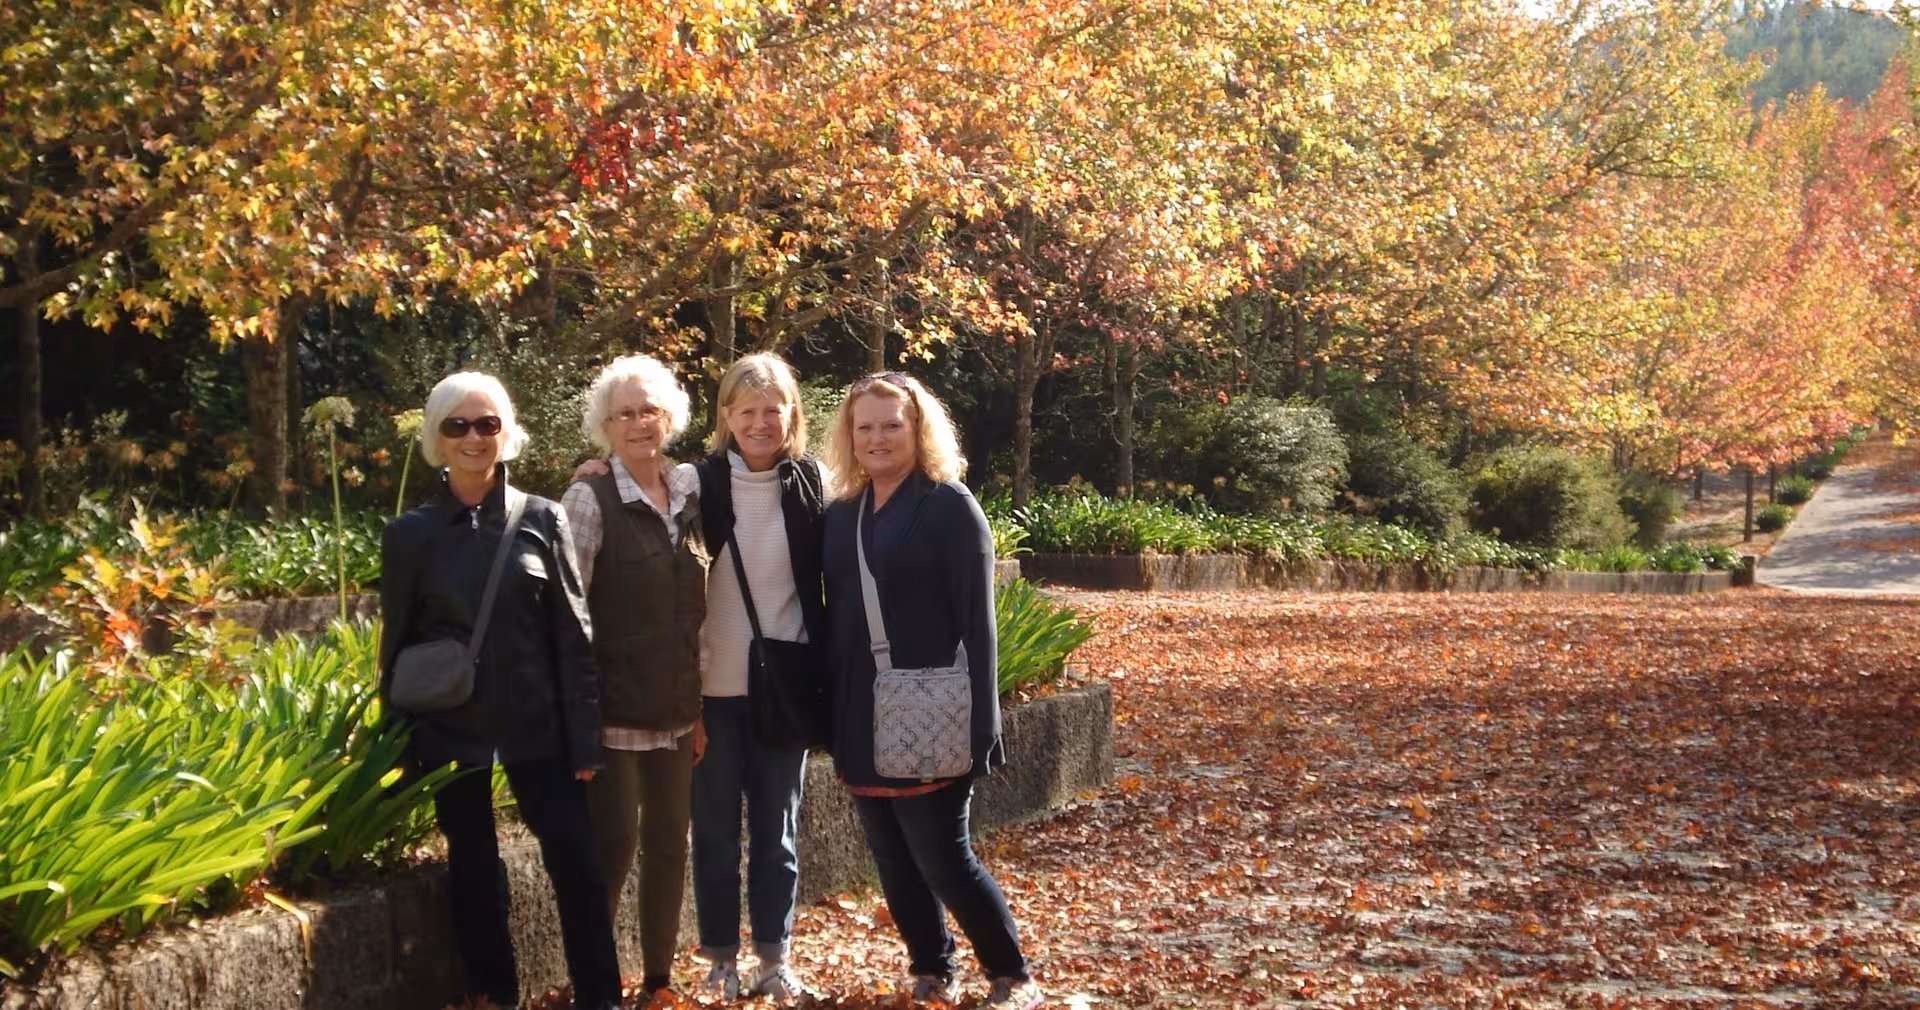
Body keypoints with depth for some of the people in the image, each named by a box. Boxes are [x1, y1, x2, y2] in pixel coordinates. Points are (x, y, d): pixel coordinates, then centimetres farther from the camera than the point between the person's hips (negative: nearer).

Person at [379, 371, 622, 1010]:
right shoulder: (410, 534, 0)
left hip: (536, 724, 0)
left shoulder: (541, 519, 1)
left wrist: (584, 735, -3)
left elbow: (571, 634, 1)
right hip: (451, 731, 0)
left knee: (576, 861, -4)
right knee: (474, 874, 8)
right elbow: (396, 646, 5)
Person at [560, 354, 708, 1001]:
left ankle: (659, 977, 21)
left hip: (675, 711, 5)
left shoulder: (690, 493, 8)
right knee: (613, 846, -3)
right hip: (614, 709, -5)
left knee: (668, 845, 10)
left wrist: (700, 706, 12)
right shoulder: (589, 500, -8)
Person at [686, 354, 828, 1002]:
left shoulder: (807, 485, 0)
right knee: (715, 830, 8)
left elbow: (824, 587, 3)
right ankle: (721, 959, 18)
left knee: (777, 831, 9)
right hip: (712, 686, -1)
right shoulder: (701, 482, -5)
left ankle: (775, 958, 19)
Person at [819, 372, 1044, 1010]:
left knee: (943, 858, -4)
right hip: (861, 720, 6)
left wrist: (979, 723, -16)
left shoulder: (950, 506, -7)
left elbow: (977, 621, -11)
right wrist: (830, 712, 9)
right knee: (893, 861, 10)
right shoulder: (841, 514, 10)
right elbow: (836, 616, 14)